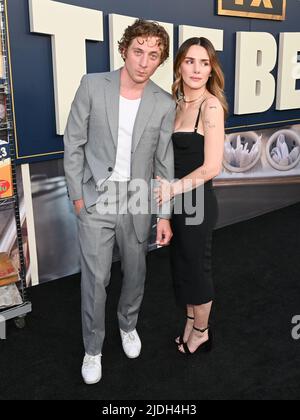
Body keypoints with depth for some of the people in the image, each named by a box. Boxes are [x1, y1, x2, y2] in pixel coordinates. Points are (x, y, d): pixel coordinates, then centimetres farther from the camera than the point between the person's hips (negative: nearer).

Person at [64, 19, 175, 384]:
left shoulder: (165, 105, -3)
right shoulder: (92, 86, -7)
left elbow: (164, 163, 2)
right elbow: (74, 144, -2)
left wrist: (165, 214, 2)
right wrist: (77, 195, -4)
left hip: (137, 202, 2)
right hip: (96, 199, -2)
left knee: (135, 274, 16)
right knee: (95, 278, 3)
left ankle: (128, 325, 45)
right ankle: (93, 349, 26)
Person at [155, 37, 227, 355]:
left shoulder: (211, 105, -16)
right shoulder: (178, 103, 6)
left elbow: (212, 167, -21)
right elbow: (177, 155, 9)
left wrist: (173, 189, -16)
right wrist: (165, 187, -8)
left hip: (196, 201, -7)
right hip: (177, 200, 7)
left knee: (196, 268, 11)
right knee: (182, 265, 19)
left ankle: (201, 333, 35)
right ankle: (191, 324, 42)